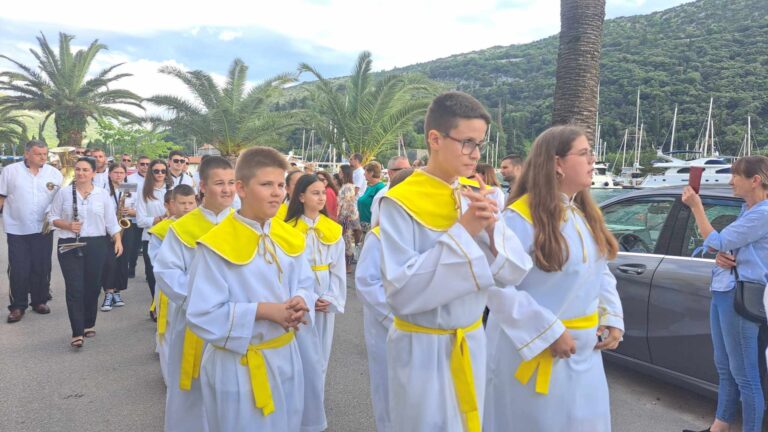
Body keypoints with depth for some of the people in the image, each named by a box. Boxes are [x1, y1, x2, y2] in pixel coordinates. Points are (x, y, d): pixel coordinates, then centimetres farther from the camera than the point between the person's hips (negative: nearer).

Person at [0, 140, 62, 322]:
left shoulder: (55, 173, 1)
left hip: (44, 229, 2)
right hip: (17, 230, -1)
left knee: (42, 268, 9)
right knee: (18, 270, 2)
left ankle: (40, 301, 24)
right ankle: (17, 306, 13)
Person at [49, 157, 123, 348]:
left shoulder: (103, 194, 3)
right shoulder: (64, 193, 1)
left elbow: (111, 221, 4)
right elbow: (53, 218, 5)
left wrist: (118, 241, -6)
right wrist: (67, 225, -14)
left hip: (96, 245, 1)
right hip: (69, 245, -1)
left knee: (92, 287, 9)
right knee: (74, 288, -5)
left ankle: (89, 324, 27)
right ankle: (77, 332, -5)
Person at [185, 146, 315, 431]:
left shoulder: (289, 238, 2)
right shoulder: (217, 245, -17)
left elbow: (305, 285, 9)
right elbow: (202, 315, -18)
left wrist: (300, 302, -15)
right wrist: (264, 310, -24)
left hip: (285, 355, 6)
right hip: (238, 366, -6)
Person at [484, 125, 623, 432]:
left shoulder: (586, 213, 6)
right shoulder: (521, 218, -19)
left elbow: (601, 272, 14)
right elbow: (497, 286, -23)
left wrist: (612, 318, 0)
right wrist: (549, 332, -21)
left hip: (583, 349, 7)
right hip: (532, 347, -7)